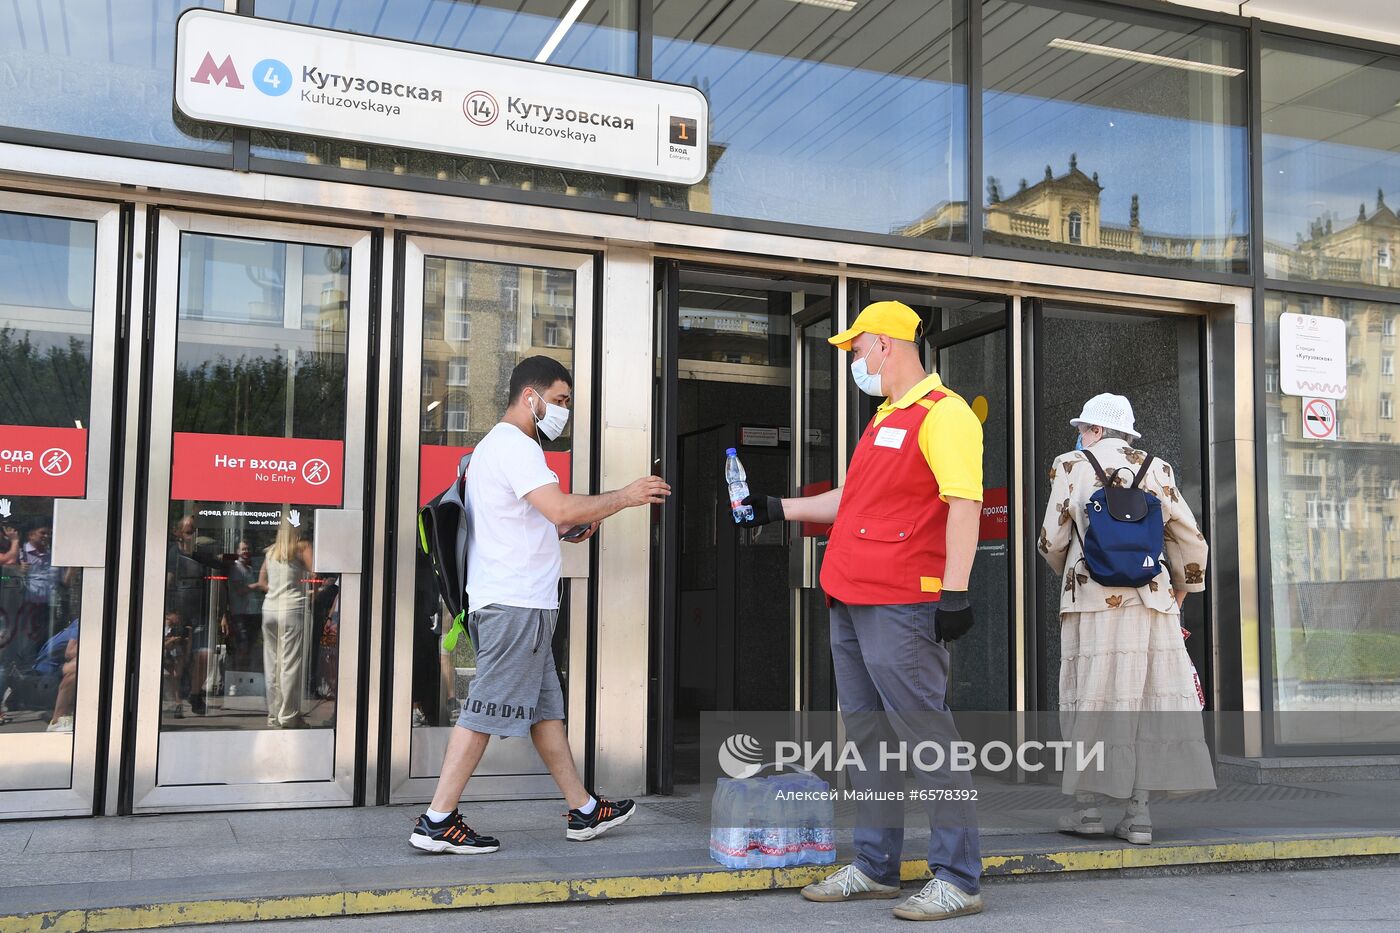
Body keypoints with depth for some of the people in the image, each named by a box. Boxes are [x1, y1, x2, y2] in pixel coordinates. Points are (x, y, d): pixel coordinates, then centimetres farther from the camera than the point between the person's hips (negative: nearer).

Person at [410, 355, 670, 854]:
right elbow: (562, 508, -24)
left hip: (516, 602, 11)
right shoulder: (515, 444, -12)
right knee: (485, 711, -7)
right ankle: (437, 821, -3)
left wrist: (570, 528, 14)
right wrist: (625, 496, -12)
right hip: (515, 602, -11)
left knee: (546, 707, 13)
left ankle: (583, 810, 20)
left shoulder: (493, 445, 22)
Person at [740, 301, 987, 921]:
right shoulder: (885, 417, 21)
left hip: (901, 608, -10)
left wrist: (955, 590, -25)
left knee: (927, 739, -6)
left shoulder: (943, 413, -10)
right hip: (850, 604, 10)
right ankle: (874, 867, 24)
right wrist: (775, 509, 31)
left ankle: (957, 879, 2)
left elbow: (964, 504, -18)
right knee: (869, 738, 14)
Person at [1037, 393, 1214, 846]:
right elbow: (1191, 540, 9)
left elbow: (1052, 541, 2)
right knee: (1149, 702, 5)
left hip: (1091, 601, -2)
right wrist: (1180, 592, 23)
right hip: (1151, 600, 2)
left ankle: (1087, 808, 7)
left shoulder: (1070, 466, 1)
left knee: (1092, 701, 4)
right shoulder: (1157, 469, 9)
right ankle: (1138, 812, 5)